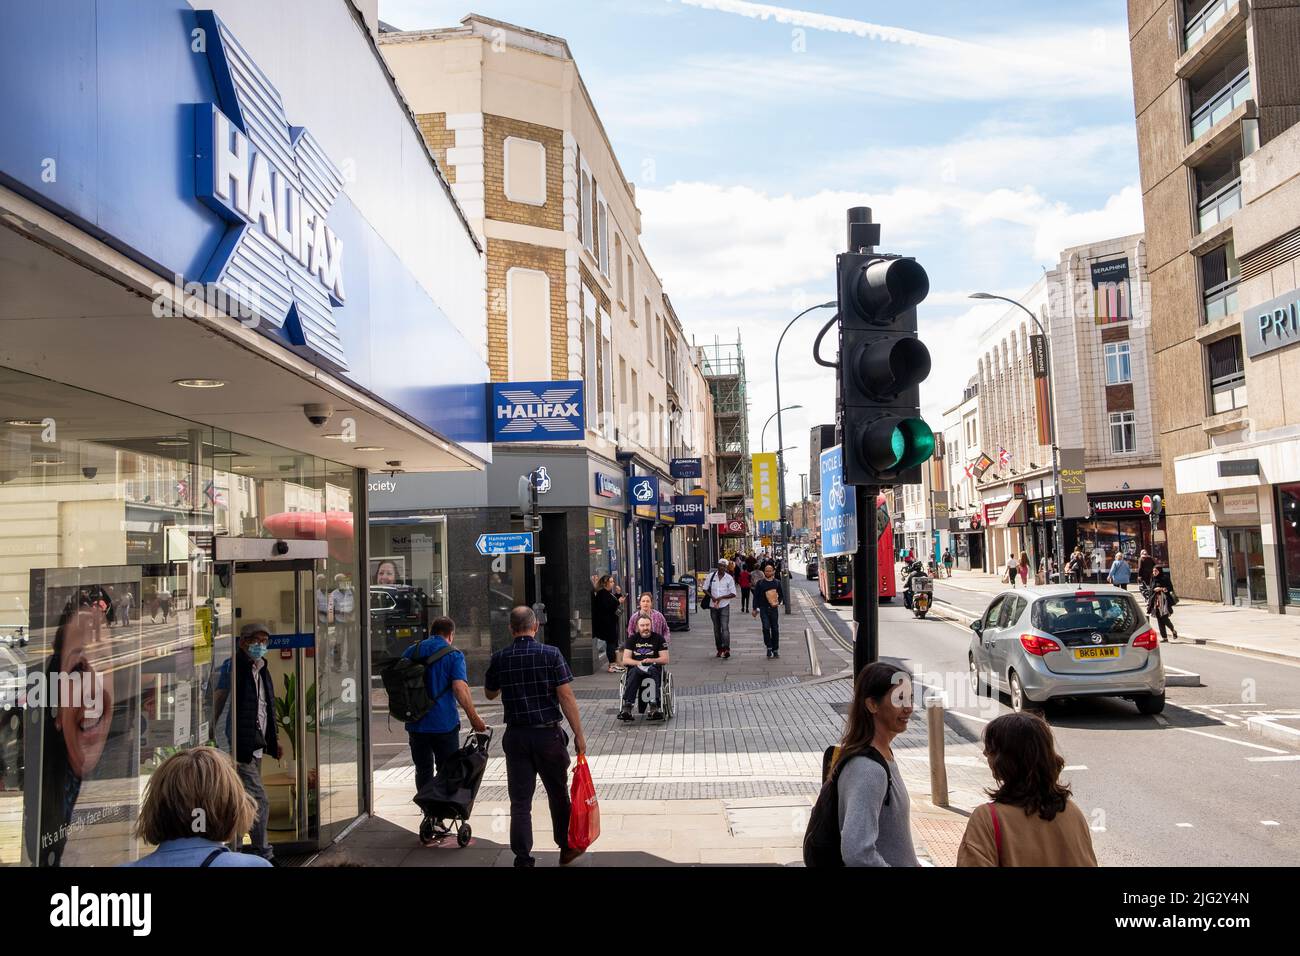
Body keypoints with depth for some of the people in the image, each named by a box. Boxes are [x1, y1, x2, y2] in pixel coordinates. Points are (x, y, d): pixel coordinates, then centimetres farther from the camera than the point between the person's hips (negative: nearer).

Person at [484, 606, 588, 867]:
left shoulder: (499, 658, -1)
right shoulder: (551, 654, -9)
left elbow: (490, 693, 15)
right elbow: (566, 696, -12)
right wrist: (578, 734, -7)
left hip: (516, 736, 1)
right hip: (548, 733, -1)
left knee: (520, 801, 6)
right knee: (558, 794, 16)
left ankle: (523, 859, 6)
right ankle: (566, 848, 30)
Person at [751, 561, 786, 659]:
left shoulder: (777, 582, 5)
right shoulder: (760, 583, 0)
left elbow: (782, 595, 13)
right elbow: (756, 596, 5)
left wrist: (779, 602, -6)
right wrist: (755, 609, 3)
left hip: (774, 608, 2)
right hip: (763, 608, -2)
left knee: (775, 629, 5)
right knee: (766, 628, -16)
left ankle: (775, 650, 16)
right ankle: (769, 648, -3)